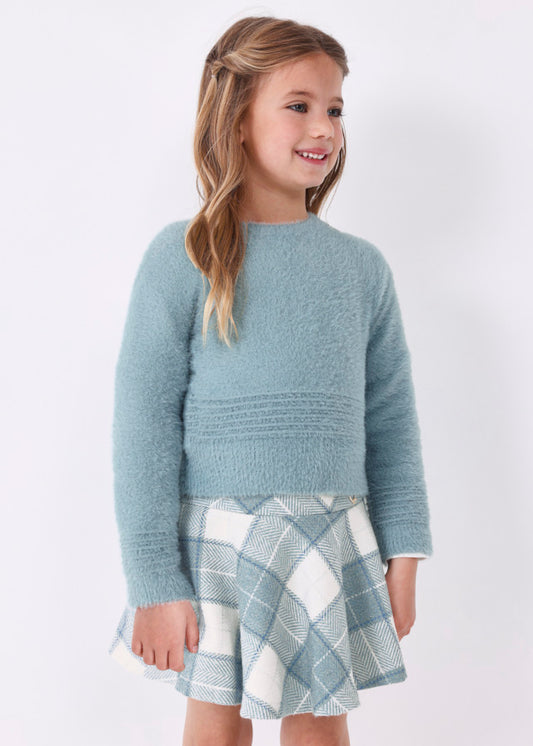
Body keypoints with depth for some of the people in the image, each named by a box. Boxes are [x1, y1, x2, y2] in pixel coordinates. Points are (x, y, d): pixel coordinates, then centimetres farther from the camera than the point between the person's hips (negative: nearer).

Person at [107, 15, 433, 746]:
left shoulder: (362, 266, 4)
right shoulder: (183, 258, -8)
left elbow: (392, 420, 8)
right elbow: (144, 425, -8)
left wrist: (403, 553, 5)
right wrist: (155, 581, -10)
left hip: (333, 544, 3)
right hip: (217, 540, -3)